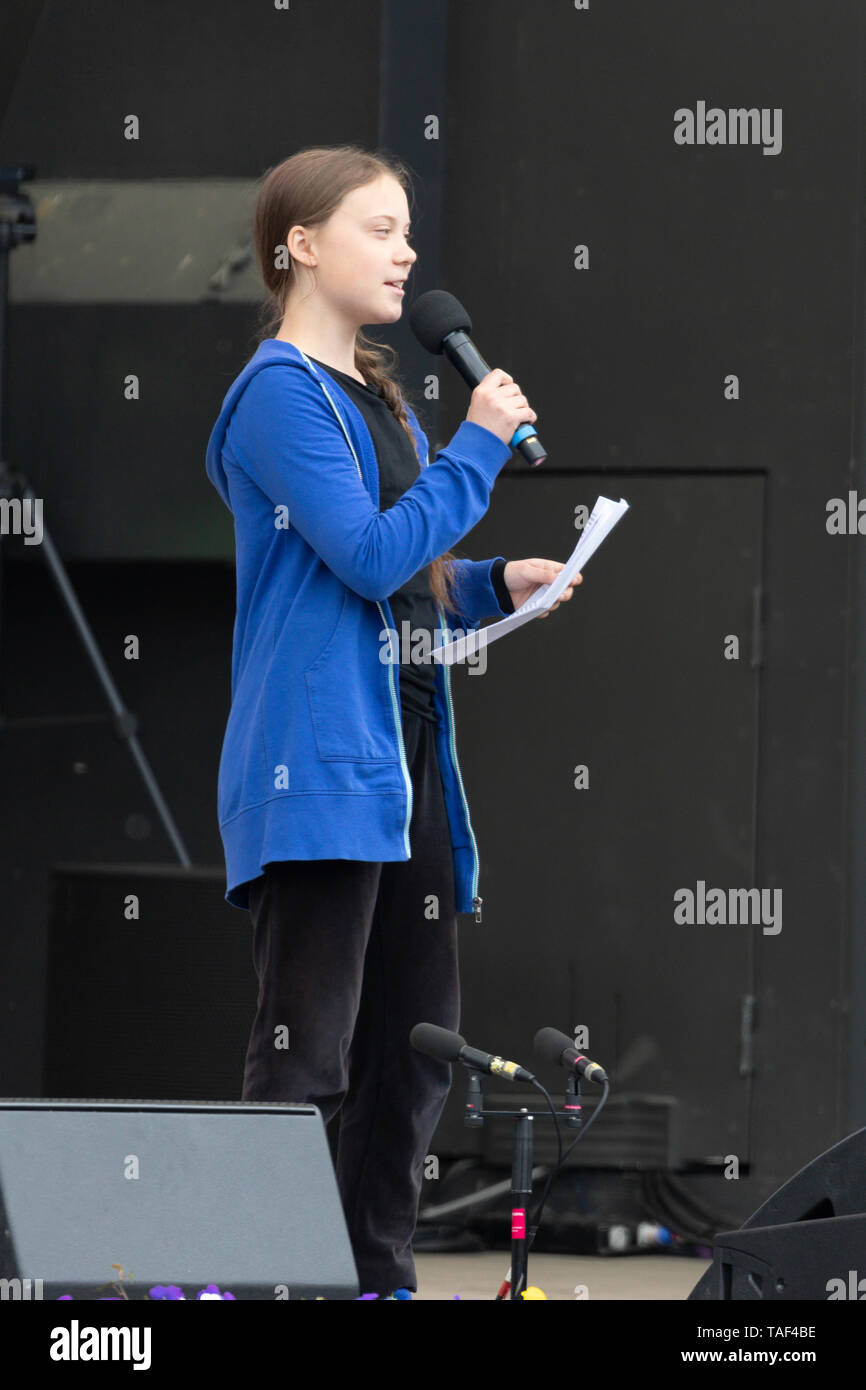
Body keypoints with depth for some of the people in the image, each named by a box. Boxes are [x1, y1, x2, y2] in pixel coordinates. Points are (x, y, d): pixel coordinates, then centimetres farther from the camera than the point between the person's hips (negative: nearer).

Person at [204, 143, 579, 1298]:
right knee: (306, 1057, -9)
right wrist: (481, 447, -12)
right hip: (318, 764, -9)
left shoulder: (377, 397, 18)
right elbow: (370, 557, -19)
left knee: (416, 1051, 11)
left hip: (405, 762, 9)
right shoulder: (281, 393, -10)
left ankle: (382, 1273, 18)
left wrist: (495, 585, 6)